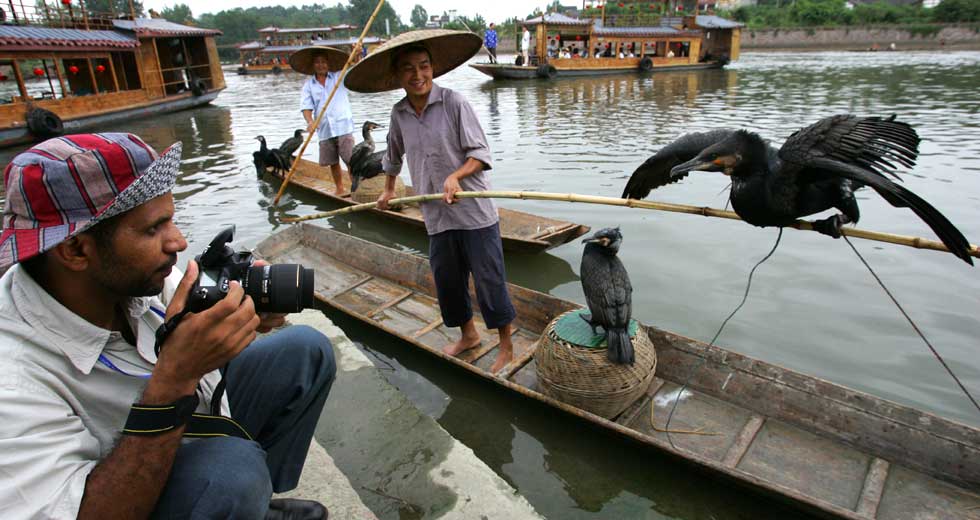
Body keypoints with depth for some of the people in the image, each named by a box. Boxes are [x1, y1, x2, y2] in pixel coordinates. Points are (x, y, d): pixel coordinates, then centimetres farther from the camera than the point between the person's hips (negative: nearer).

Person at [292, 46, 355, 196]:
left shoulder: (340, 77, 7)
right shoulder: (308, 85, 9)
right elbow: (306, 106, -1)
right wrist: (310, 122, -20)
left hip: (343, 126, -2)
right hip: (324, 130, 3)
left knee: (351, 160, -7)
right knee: (333, 162, 11)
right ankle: (339, 189, 24)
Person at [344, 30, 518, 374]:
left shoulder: (453, 102, -10)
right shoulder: (399, 114, 6)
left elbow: (480, 152, -11)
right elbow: (394, 155, 26)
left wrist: (456, 175, -27)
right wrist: (388, 190, 35)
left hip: (474, 209, -5)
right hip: (436, 217, 5)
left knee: (490, 280, 0)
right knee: (446, 280, 15)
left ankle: (506, 346, 18)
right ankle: (468, 334, 38)